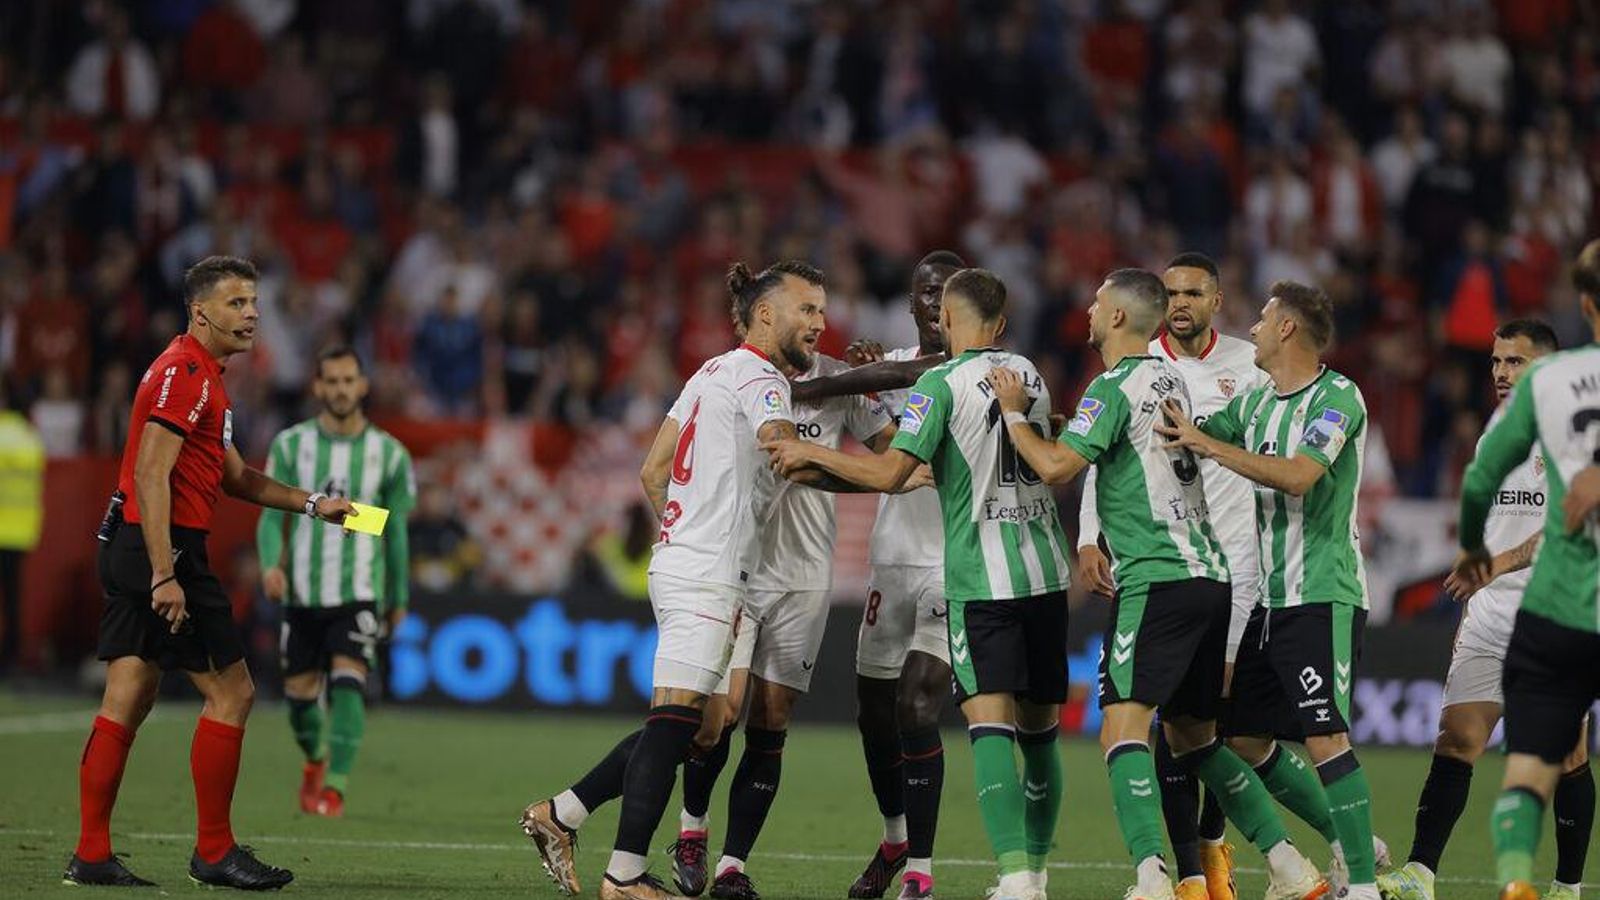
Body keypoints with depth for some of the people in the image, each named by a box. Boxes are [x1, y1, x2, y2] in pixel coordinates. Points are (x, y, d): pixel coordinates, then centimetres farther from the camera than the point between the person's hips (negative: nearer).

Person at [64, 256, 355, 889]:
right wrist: (164, 575, -25)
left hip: (130, 551, 10)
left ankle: (91, 855, 8)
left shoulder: (203, 377, 20)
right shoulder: (183, 372, -13)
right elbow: (150, 475, -21)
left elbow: (232, 475, 27)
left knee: (129, 698, 8)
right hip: (163, 549, -10)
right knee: (231, 690, -5)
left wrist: (312, 504, 20)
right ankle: (213, 853, 0)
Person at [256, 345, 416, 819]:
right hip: (302, 593, 1)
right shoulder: (291, 445, 1)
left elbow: (396, 530, 9)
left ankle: (335, 787, -20)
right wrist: (270, 563, -18)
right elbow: (272, 515, 1)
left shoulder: (388, 454, 2)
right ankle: (315, 759, 39)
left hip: (360, 593, -1)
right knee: (300, 693, 7)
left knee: (348, 685, -19)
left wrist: (399, 599, 13)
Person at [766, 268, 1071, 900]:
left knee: (990, 723, -13)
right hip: (1045, 574, 6)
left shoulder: (943, 383, -7)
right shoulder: (1028, 375, 12)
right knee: (1039, 730, 13)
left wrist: (809, 453, -2)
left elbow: (889, 474, -14)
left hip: (981, 581, -6)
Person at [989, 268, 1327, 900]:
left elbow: (1057, 467, -16)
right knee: (1194, 736, 18)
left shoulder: (1114, 387, -9)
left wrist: (1014, 413, -2)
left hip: (1157, 579, -9)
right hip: (1209, 573, 9)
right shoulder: (1172, 378, 17)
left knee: (1123, 727, -15)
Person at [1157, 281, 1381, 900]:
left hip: (1322, 594, -9)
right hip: (1270, 595, 9)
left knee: (1326, 737, -16)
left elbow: (1297, 476, -24)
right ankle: (1346, 840, 21)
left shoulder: (1337, 397, -11)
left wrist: (1208, 444, -21)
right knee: (1245, 738, 10)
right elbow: (1179, 440, 20)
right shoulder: (1254, 402, 15)